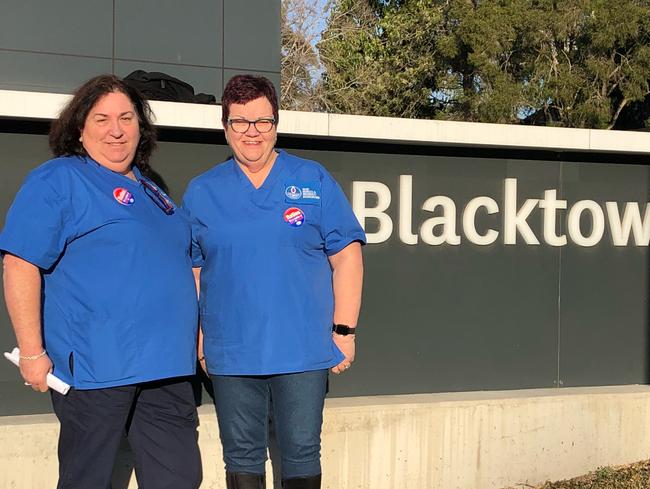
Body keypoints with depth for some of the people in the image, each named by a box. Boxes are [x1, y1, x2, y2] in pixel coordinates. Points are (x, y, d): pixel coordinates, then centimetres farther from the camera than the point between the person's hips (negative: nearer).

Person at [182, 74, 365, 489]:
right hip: (231, 355, 2)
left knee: (302, 455, 6)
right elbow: (190, 270, 11)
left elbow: (346, 257, 1)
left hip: (304, 351, -1)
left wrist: (344, 331, -4)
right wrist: (196, 339, 5)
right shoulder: (202, 191, 7)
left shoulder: (314, 181, 3)